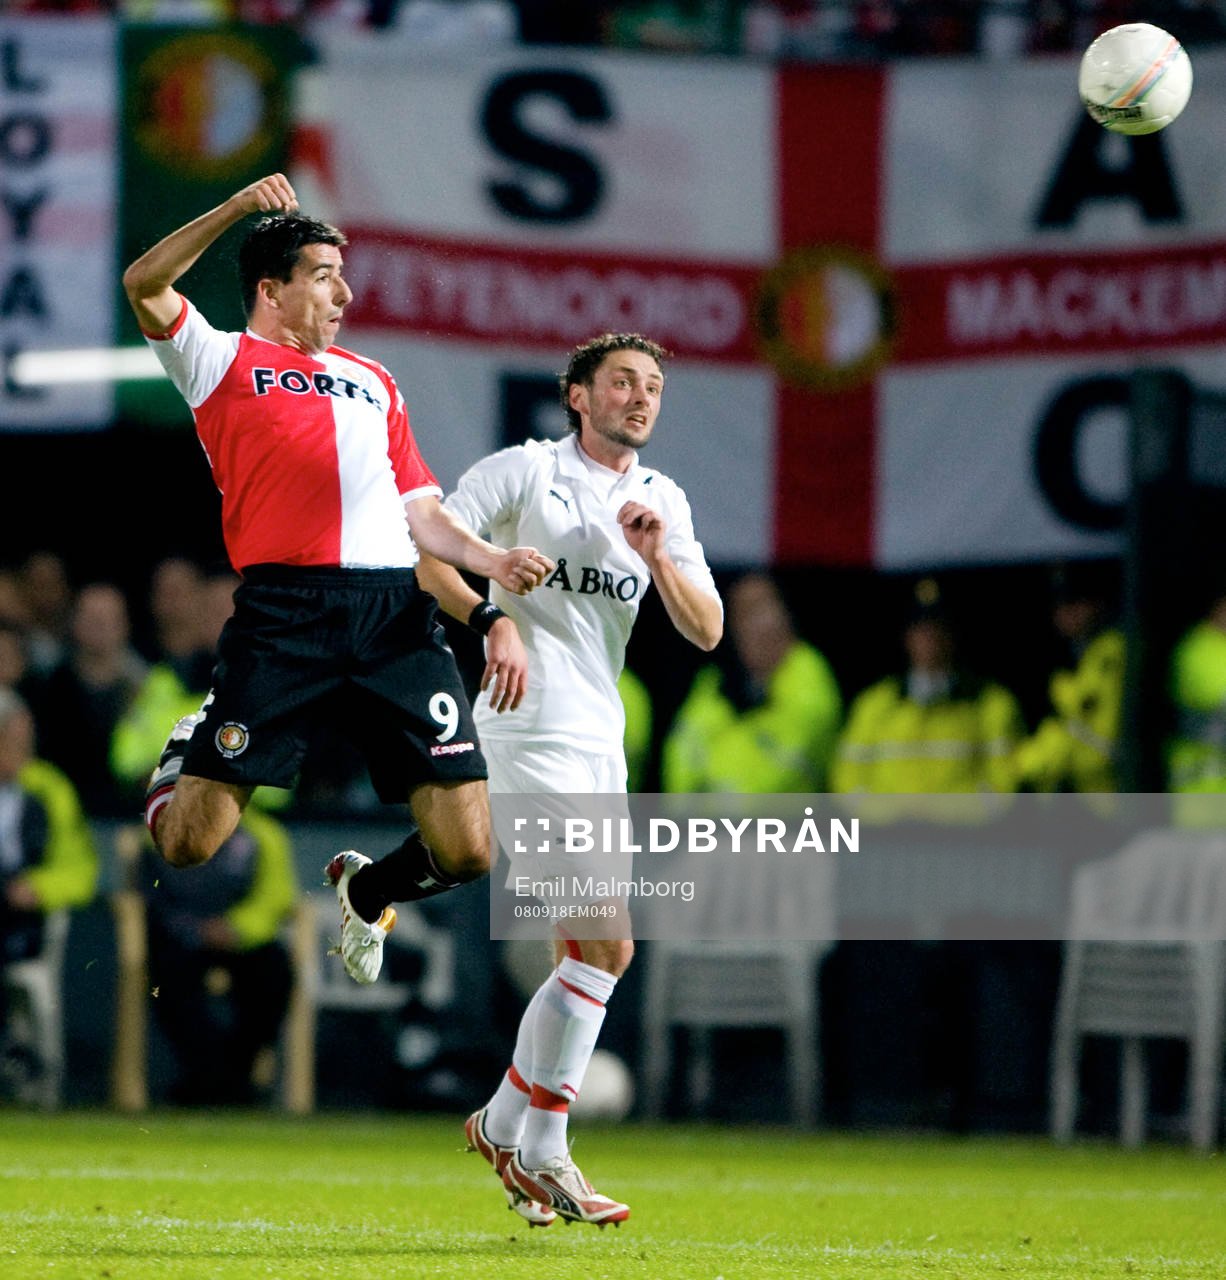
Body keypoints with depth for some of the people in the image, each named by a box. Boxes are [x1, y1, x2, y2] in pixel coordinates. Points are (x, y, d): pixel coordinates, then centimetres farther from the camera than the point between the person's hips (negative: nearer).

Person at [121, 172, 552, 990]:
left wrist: (492, 561, 8)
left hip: (398, 616, 4)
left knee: (466, 852, -6)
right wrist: (237, 207, -11)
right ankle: (187, 749, 28)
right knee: (188, 844, -8)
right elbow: (145, 286, -5)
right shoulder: (224, 362, 13)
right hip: (285, 613, -4)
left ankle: (366, 891, 28)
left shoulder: (374, 383, 28)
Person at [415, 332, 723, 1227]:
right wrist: (493, 619, -24)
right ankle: (540, 1150, -8)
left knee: (582, 951, 8)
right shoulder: (524, 471, -2)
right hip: (532, 727, -7)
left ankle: (507, 1125, 22)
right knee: (608, 944, -15)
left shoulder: (664, 503, 15)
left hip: (600, 741, 7)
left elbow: (707, 631, 9)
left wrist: (658, 559, -8)